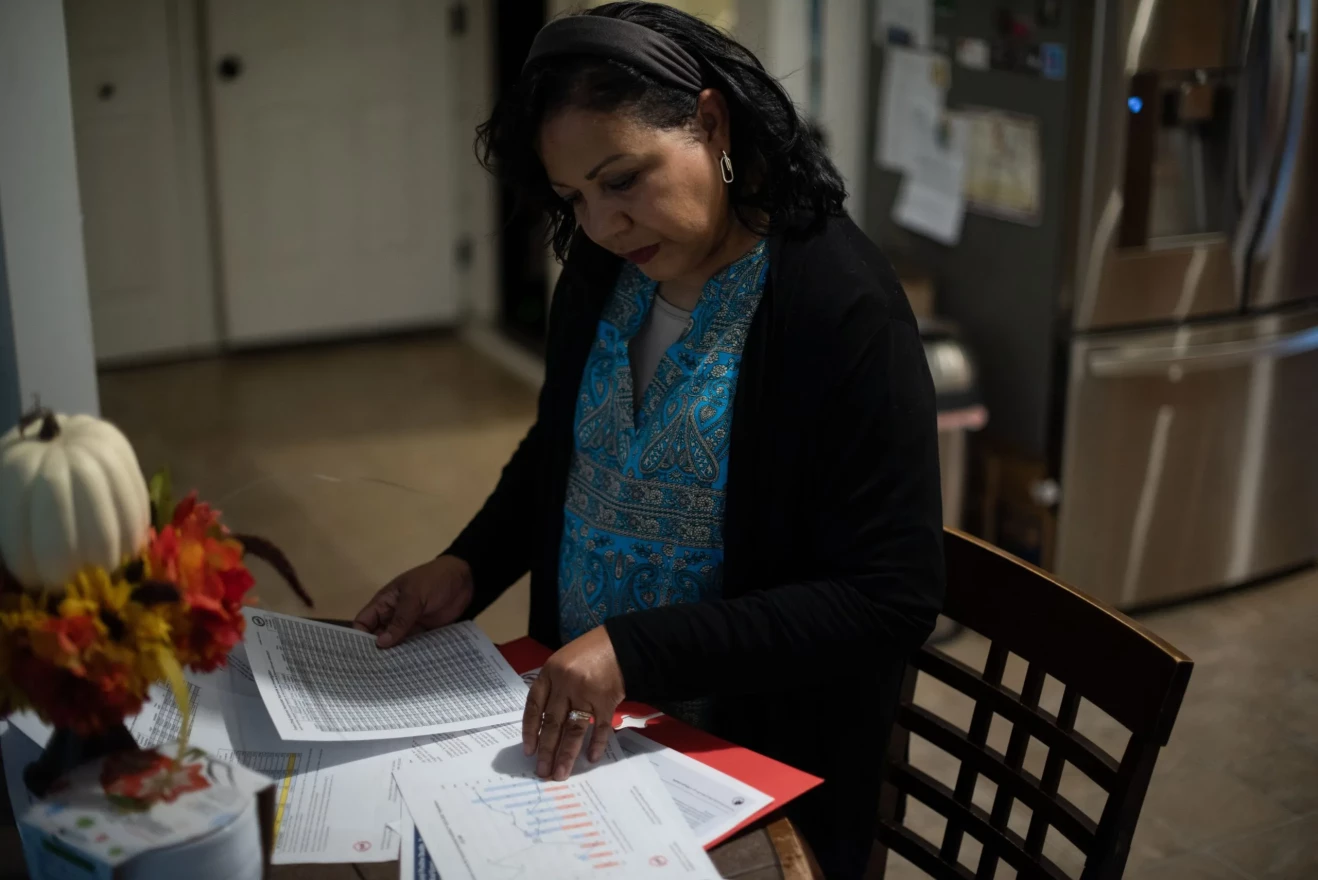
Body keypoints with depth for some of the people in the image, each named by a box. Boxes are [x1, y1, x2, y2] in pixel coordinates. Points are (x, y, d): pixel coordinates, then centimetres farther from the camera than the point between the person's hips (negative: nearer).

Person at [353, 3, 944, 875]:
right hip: (582, 734, 6)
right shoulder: (600, 270, -2)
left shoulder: (843, 306, -22)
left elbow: (893, 599, -24)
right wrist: (469, 567, -4)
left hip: (761, 775, -6)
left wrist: (638, 653, -29)